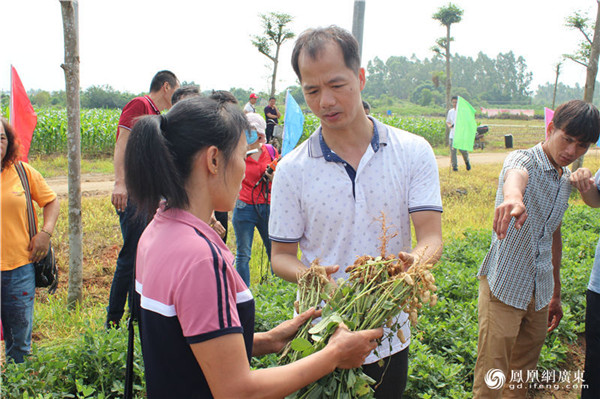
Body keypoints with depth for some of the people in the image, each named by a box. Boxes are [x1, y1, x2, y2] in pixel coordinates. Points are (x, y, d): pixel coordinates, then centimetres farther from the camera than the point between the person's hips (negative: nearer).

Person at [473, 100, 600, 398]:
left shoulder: (566, 180, 10)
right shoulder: (524, 160, -13)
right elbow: (515, 174, -40)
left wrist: (556, 294, 23)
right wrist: (513, 197, -65)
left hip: (539, 291, 7)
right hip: (504, 287, -7)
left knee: (523, 375, 18)